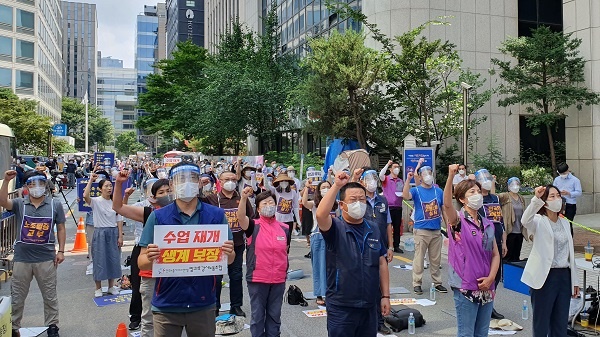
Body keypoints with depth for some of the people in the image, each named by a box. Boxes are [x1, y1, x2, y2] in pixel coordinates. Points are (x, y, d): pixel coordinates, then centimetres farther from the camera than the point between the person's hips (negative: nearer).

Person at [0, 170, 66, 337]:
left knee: (50, 295, 11)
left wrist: (61, 251, -1)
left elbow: (61, 229, 4)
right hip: (22, 258, 1)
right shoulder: (19, 203, 2)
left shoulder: (55, 204, 1)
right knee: (17, 297, 13)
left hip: (46, 258, 0)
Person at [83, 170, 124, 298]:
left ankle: (111, 286, 23)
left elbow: (119, 220, 6)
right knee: (99, 259, 3)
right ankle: (98, 288, 17)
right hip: (100, 233, -3)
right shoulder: (96, 201, -6)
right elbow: (85, 196, -29)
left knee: (113, 259, 9)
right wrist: (91, 180, -23)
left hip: (113, 233, 3)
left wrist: (120, 236, 1)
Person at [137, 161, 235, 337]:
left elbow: (229, 259, 2)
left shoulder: (216, 215, -2)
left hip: (203, 304, 1)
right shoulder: (158, 217, -4)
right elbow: (142, 263, -3)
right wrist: (150, 258, -25)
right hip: (166, 305, -1)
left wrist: (228, 253, -20)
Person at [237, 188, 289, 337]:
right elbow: (241, 217, -28)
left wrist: (285, 271, 12)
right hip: (257, 279, -3)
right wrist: (244, 198, -44)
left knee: (274, 315, 15)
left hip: (278, 280, 3)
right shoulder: (253, 226, -7)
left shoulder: (284, 228, 3)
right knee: (257, 315, 9)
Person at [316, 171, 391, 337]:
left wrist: (385, 295, 6)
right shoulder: (335, 228, -7)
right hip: (341, 307, -4)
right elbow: (321, 215, -30)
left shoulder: (373, 230, 8)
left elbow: (382, 264, 10)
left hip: (370, 306, 5)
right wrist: (337, 185, -28)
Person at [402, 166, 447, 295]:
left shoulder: (439, 191, 9)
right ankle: (417, 283, 8)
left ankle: (437, 283, 22)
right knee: (419, 258, -1)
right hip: (421, 230, -3)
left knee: (436, 259, 11)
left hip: (436, 230, 3)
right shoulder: (416, 190, -1)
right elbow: (405, 196, -22)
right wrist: (408, 180, -29)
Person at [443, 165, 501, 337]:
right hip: (466, 288, -6)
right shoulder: (458, 220, -7)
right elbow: (447, 204, -29)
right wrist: (451, 177, -42)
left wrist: (490, 278, -6)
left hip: (486, 288, 6)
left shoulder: (487, 224, 10)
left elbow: (495, 254, 11)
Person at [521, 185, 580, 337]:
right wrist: (536, 198, -44)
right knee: (541, 321, 2)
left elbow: (570, 253, 18)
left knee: (561, 323, 12)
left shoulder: (565, 223, 14)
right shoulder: (539, 221, -5)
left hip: (564, 275, 6)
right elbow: (525, 221, -31)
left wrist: (575, 280, 16)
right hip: (544, 277, -6)